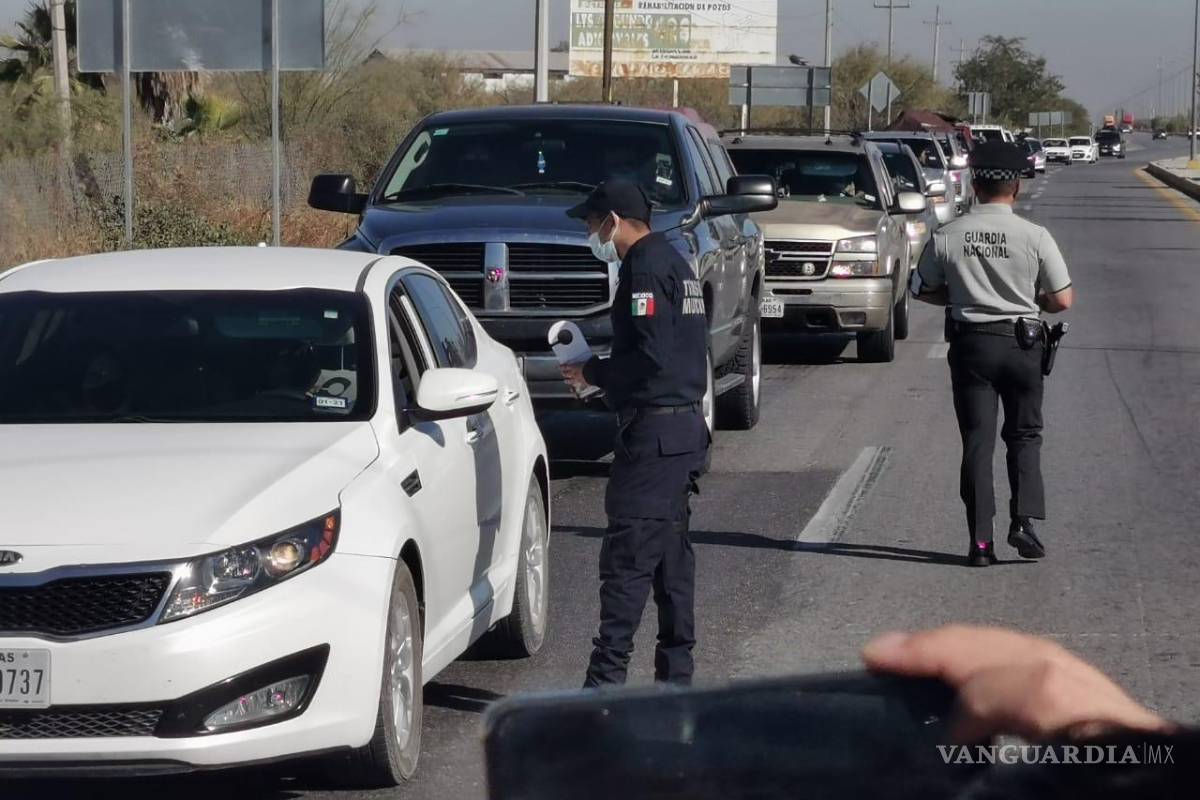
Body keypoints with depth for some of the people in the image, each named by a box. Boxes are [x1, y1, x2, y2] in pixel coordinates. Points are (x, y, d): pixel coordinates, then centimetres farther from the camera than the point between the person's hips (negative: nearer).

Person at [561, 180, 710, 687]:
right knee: (671, 557, 13)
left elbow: (650, 356, -22)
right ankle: (676, 675, 17)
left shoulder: (646, 270, -13)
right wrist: (599, 373, 15)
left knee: (627, 558, -11)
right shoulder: (672, 263, 18)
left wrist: (591, 374, -8)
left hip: (653, 433, -10)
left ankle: (607, 679, -14)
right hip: (684, 427, 10)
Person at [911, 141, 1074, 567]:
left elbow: (923, 289, 6)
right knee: (1024, 434, 14)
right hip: (1020, 343, -1)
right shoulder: (1034, 237, -10)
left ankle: (980, 539, 3)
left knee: (976, 440, 6)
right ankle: (1024, 519, -2)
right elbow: (1063, 300, -7)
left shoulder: (947, 237, -5)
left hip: (970, 344, 1)